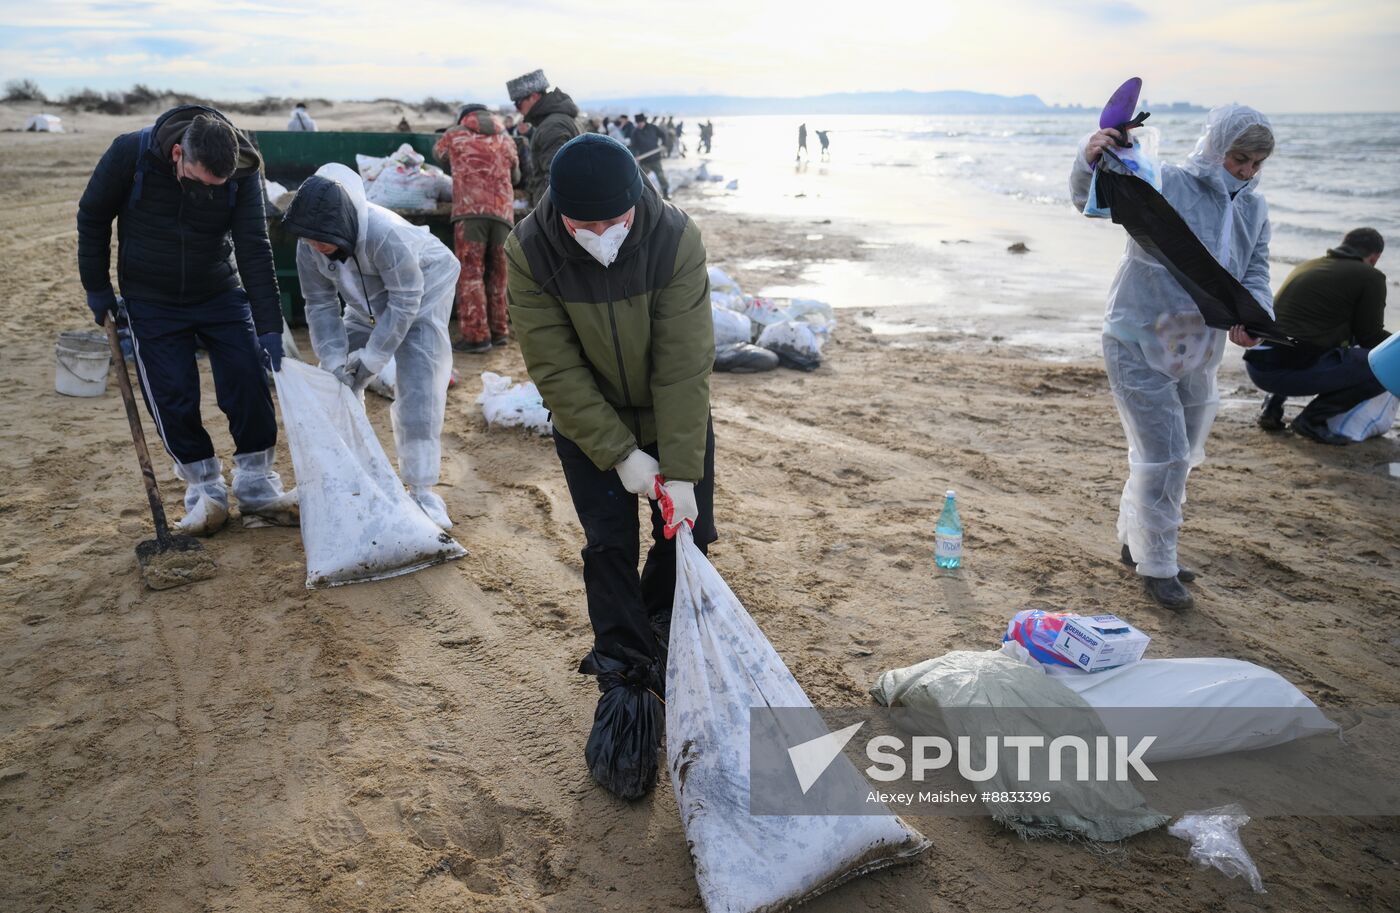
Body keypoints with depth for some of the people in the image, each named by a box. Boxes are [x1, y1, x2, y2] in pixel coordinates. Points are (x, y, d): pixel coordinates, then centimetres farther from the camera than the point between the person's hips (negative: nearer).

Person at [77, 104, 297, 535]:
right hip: (151, 302, -1)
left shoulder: (242, 171, -19)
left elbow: (254, 249, -21)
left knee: (249, 384, -5)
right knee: (174, 398, -4)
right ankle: (205, 490, 13)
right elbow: (92, 217, -4)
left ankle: (256, 487, 10)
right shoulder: (129, 154, -20)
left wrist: (270, 326, -26)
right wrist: (97, 286, 1)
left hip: (221, 294, 1)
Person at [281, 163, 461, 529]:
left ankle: (422, 491, -12)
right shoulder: (309, 246, -21)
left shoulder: (387, 235, -39)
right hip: (369, 305, 6)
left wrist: (372, 356, -24)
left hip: (422, 295, -6)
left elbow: (404, 302, -30)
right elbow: (320, 305, -11)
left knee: (417, 391, -18)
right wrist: (334, 358, -21)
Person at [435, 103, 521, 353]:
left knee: (470, 273, -3)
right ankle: (498, 330, 16)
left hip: (469, 210, -3)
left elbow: (438, 152, 34)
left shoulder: (455, 135, 14)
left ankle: (476, 335, -8)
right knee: (497, 274, 12)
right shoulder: (506, 140, 21)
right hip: (502, 212, 3)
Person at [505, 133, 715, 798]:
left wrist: (682, 470, -26)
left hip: (675, 414, 1)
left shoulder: (676, 239, -27)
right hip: (588, 423, 0)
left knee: (686, 533, 5)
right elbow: (557, 370, -20)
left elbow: (684, 365, -26)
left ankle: (658, 641, 31)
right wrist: (620, 454, -21)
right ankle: (625, 682, 14)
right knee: (609, 549, -1)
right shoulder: (530, 253, -24)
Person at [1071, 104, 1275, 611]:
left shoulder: (1253, 210, 6)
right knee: (1163, 456, -6)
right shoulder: (1164, 186, -13)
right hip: (1138, 345, -7)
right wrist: (1091, 159, -46)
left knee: (1179, 456, 18)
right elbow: (1090, 198, -22)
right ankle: (1156, 566, 13)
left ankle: (1136, 543, 38)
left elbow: (1256, 275, 4)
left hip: (1196, 353, 8)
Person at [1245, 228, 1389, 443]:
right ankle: (1313, 418, -2)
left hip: (1256, 365, 8)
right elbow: (1369, 336, 7)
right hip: (1296, 367, -8)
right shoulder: (1370, 277, 4)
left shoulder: (1305, 266, 25)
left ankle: (1272, 404, 20)